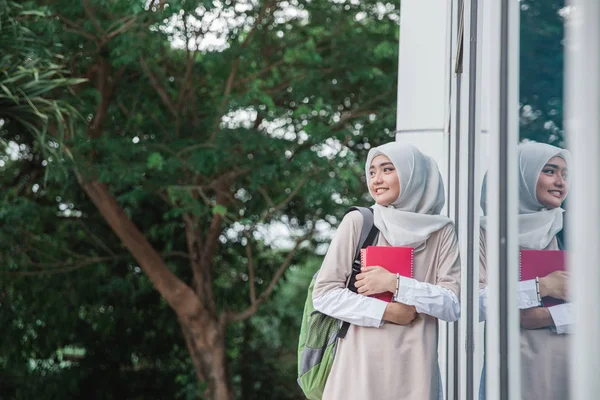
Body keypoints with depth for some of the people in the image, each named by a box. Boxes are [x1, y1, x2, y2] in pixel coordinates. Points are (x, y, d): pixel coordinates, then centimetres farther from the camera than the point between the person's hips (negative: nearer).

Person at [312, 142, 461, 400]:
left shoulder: (441, 232, 3)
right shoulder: (357, 222, -1)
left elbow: (454, 305, -1)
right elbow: (324, 294, -2)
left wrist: (395, 284, -11)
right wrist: (387, 311, -10)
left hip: (414, 369, 1)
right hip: (360, 367, -1)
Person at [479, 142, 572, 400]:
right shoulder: (487, 233, -2)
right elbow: (472, 301, -14)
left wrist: (548, 316, -13)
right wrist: (540, 287, -14)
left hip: (567, 362, 3)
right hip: (514, 365, -3)